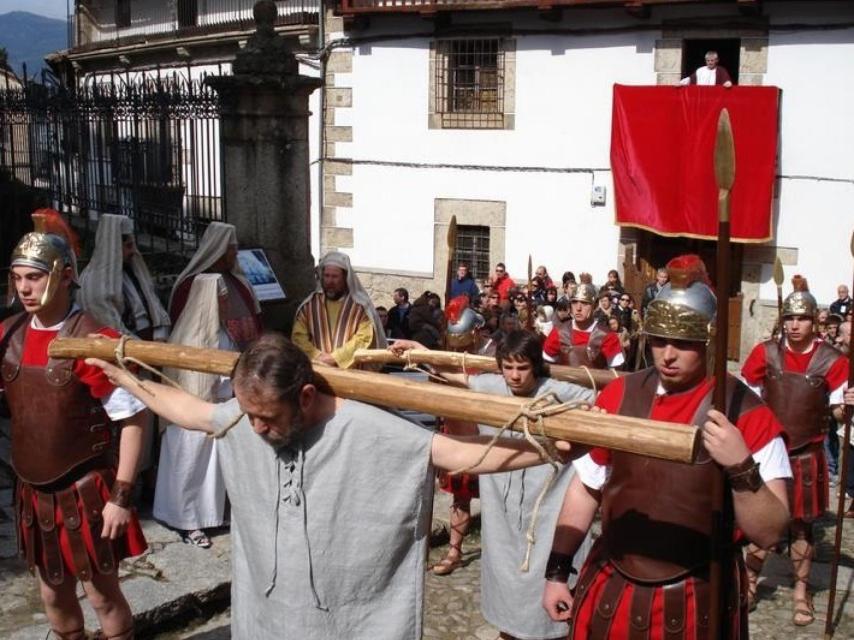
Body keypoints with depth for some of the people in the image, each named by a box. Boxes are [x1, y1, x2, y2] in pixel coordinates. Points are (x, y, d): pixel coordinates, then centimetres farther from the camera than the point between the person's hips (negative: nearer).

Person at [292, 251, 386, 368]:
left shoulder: (360, 305, 1)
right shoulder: (309, 304, 10)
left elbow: (364, 339, -5)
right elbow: (298, 336, 6)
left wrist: (335, 357, -10)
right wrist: (317, 356, -8)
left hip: (350, 369, -2)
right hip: (317, 368, 2)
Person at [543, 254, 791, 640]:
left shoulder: (747, 414, -12)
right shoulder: (620, 394, -2)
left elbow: (769, 533, -14)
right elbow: (585, 489, 7)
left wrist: (742, 468, -29)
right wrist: (557, 571, 6)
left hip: (695, 604, -3)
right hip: (609, 592, 3)